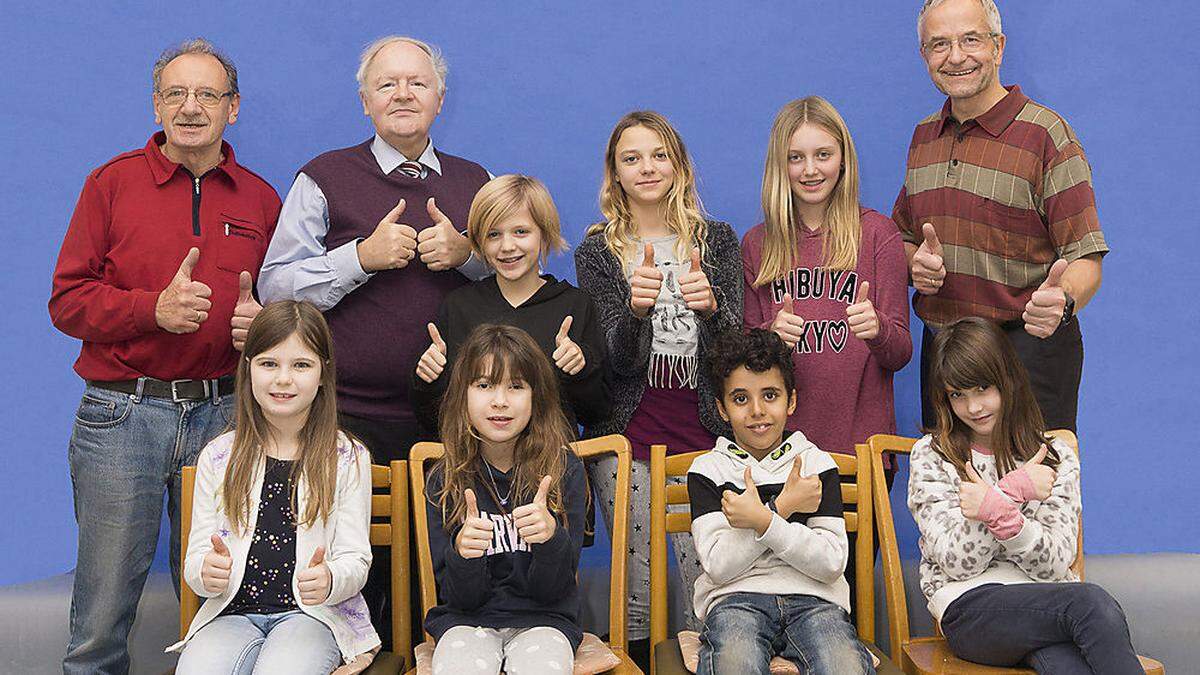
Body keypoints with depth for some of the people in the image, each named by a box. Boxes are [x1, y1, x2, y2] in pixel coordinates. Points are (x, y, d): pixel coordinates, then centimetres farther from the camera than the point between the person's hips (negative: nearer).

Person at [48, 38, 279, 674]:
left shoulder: (261, 199, 11)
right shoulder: (113, 182, 4)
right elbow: (67, 300, 0)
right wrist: (154, 308, -15)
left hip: (225, 413, 2)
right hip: (121, 413, -2)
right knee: (104, 608, 4)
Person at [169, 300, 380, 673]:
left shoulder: (348, 458, 4)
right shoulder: (218, 457, 9)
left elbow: (355, 559, -1)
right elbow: (196, 561, 6)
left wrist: (329, 579, -25)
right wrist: (207, 573, -19)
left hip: (314, 614, -2)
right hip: (232, 612, 2)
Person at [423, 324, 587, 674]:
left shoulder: (565, 469, -6)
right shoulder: (445, 479, -2)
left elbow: (551, 591, -6)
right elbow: (462, 597, -3)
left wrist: (551, 536, -27)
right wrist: (462, 553, -25)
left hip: (543, 619, 0)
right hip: (466, 619, 1)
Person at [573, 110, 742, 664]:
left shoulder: (717, 240, 9)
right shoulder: (597, 253, 6)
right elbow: (618, 362, -4)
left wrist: (710, 304, -21)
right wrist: (635, 308, -25)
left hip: (703, 427, 1)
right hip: (626, 432, 0)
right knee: (634, 588, 3)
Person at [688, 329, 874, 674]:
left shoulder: (818, 464, 12)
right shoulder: (707, 470, 10)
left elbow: (832, 562, -1)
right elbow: (717, 565, -4)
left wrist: (764, 521, -13)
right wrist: (782, 507, -6)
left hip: (812, 598, 2)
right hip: (736, 597, -1)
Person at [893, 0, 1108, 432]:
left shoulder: (1046, 134, -9)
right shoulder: (923, 137, 10)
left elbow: (1085, 259, -13)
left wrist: (1062, 301, -34)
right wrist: (915, 262, -1)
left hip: (1027, 351, -5)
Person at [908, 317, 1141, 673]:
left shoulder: (1056, 457, 11)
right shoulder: (931, 456, 5)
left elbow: (1054, 565, -1)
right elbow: (957, 562, -5)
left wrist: (1000, 510, -19)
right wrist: (1012, 490, -13)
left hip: (1045, 600, 3)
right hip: (969, 606, -2)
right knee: (1093, 604, -30)